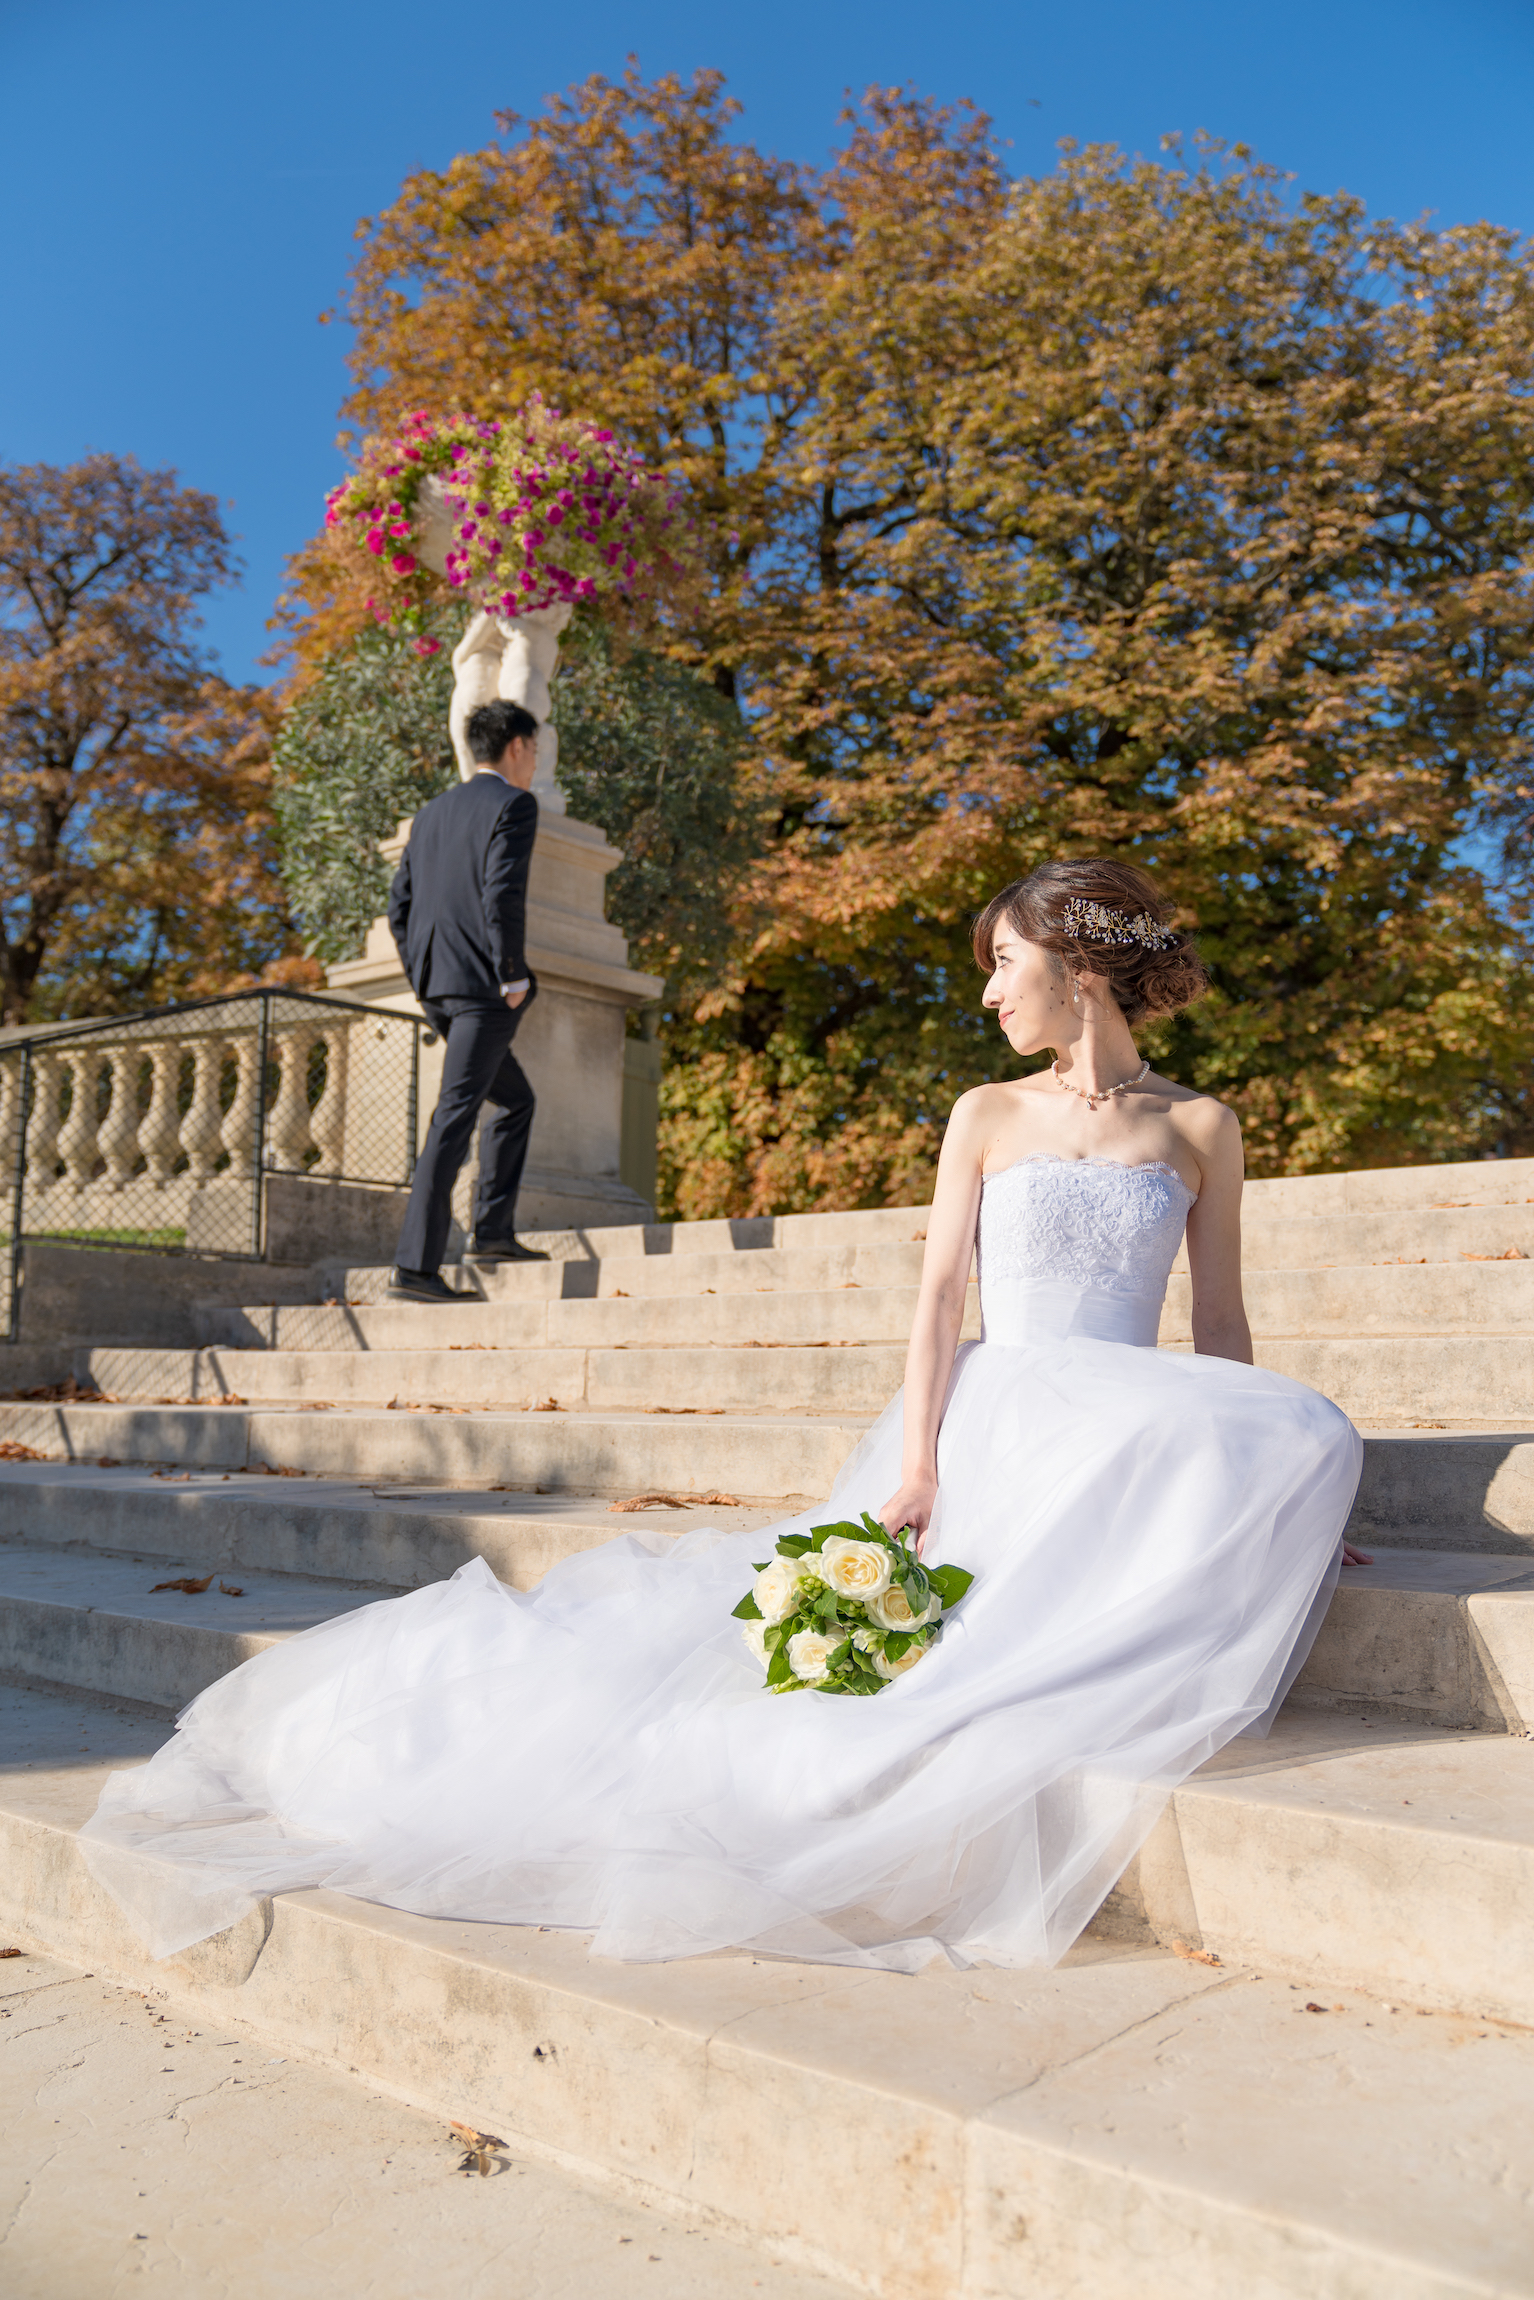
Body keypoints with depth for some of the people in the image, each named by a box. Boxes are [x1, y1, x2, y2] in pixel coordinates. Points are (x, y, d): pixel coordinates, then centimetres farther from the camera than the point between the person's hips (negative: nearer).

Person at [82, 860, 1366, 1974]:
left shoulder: (1201, 1128, 11)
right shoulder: (988, 1114, 10)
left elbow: (1220, 1327, 10)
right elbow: (942, 1298, 1)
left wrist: (1273, 1494, -1)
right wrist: (913, 1466, -13)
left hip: (1138, 1432, 1)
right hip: (992, 1417, 0)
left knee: (1305, 1438, -28)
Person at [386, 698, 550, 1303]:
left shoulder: (432, 813, 19)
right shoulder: (513, 805, -4)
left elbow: (399, 902, 17)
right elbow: (502, 894, -17)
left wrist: (422, 978, 19)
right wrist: (513, 976, -13)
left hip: (437, 987, 8)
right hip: (483, 986, -8)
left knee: (516, 1100, 21)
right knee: (455, 1117, -10)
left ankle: (493, 1230, 18)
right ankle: (415, 1266, -11)